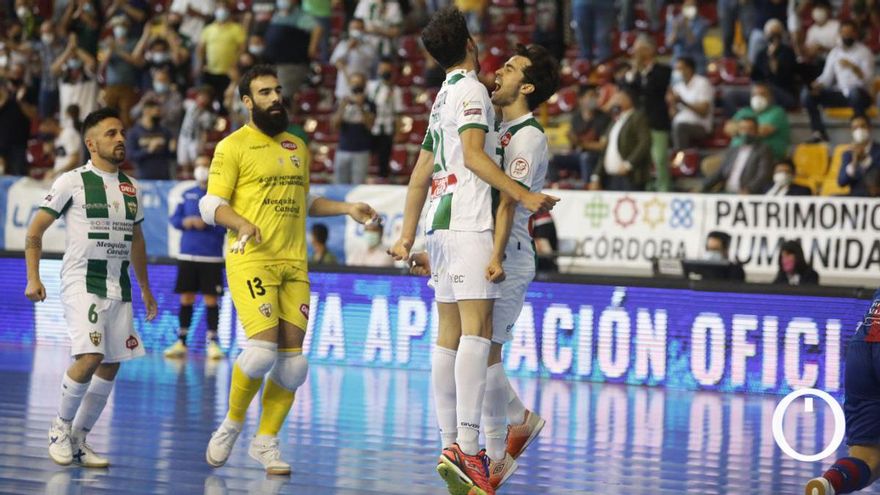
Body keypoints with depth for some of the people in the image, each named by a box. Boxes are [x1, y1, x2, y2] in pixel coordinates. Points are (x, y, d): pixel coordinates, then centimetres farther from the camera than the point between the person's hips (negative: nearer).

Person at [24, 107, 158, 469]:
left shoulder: (130, 188, 13)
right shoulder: (73, 182, -5)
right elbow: (35, 231, -2)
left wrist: (145, 288, 25)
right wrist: (33, 278, -11)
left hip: (118, 287, 6)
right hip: (82, 283, -6)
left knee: (111, 365, 3)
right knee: (90, 357, -21)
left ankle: (78, 440, 15)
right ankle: (61, 426, 1)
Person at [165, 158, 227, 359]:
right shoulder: (188, 194, 11)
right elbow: (174, 218, 11)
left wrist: (207, 224, -19)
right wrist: (184, 222, -10)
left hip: (211, 257, -3)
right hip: (187, 255, 3)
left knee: (211, 299, -3)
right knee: (186, 298, 6)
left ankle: (212, 343, 3)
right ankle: (181, 342, 12)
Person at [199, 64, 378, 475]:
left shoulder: (297, 148, 19)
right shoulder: (233, 147, 0)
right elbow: (211, 205, -5)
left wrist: (347, 209, 18)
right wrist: (241, 223, -24)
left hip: (294, 263, 6)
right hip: (251, 261, -6)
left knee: (292, 355, 0)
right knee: (263, 346, -19)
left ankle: (266, 441, 12)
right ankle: (232, 425, 4)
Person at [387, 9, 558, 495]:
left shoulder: (442, 97, 22)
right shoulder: (471, 90, -4)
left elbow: (421, 174, 23)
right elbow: (474, 155, -16)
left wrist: (407, 237, 25)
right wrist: (523, 195, -20)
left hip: (441, 225, 9)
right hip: (469, 223, -9)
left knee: (449, 335, 5)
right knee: (476, 330, -15)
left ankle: (451, 445, 4)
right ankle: (467, 447, -24)